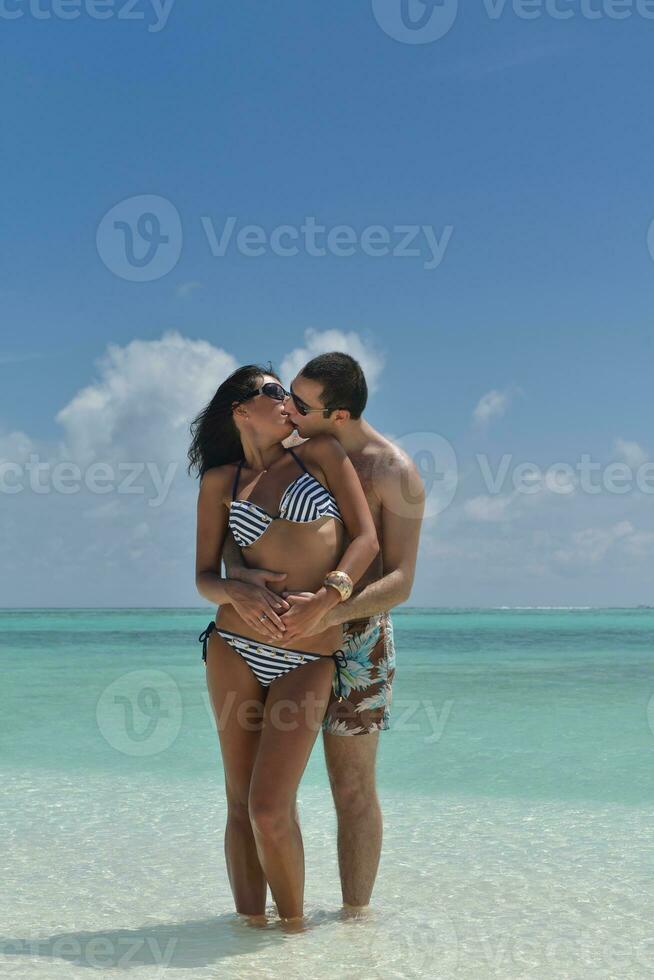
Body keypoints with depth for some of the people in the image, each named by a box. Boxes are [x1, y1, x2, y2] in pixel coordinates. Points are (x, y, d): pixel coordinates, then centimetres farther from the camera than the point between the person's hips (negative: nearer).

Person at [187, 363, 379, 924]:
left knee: (270, 809, -10)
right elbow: (204, 576, 8)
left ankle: (294, 924, 9)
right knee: (241, 801, 4)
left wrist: (324, 600, -15)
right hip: (235, 648, 2)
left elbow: (366, 538, 1)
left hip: (310, 659, -2)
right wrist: (239, 595, -15)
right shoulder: (221, 481, 11)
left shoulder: (321, 452, 9)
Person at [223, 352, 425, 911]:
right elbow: (233, 535, 2)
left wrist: (332, 613, -36)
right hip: (284, 635, 6)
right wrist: (240, 575, -23)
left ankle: (356, 916, 12)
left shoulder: (396, 474, -13)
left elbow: (400, 583, -18)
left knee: (353, 789, 1)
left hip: (355, 640, -5)